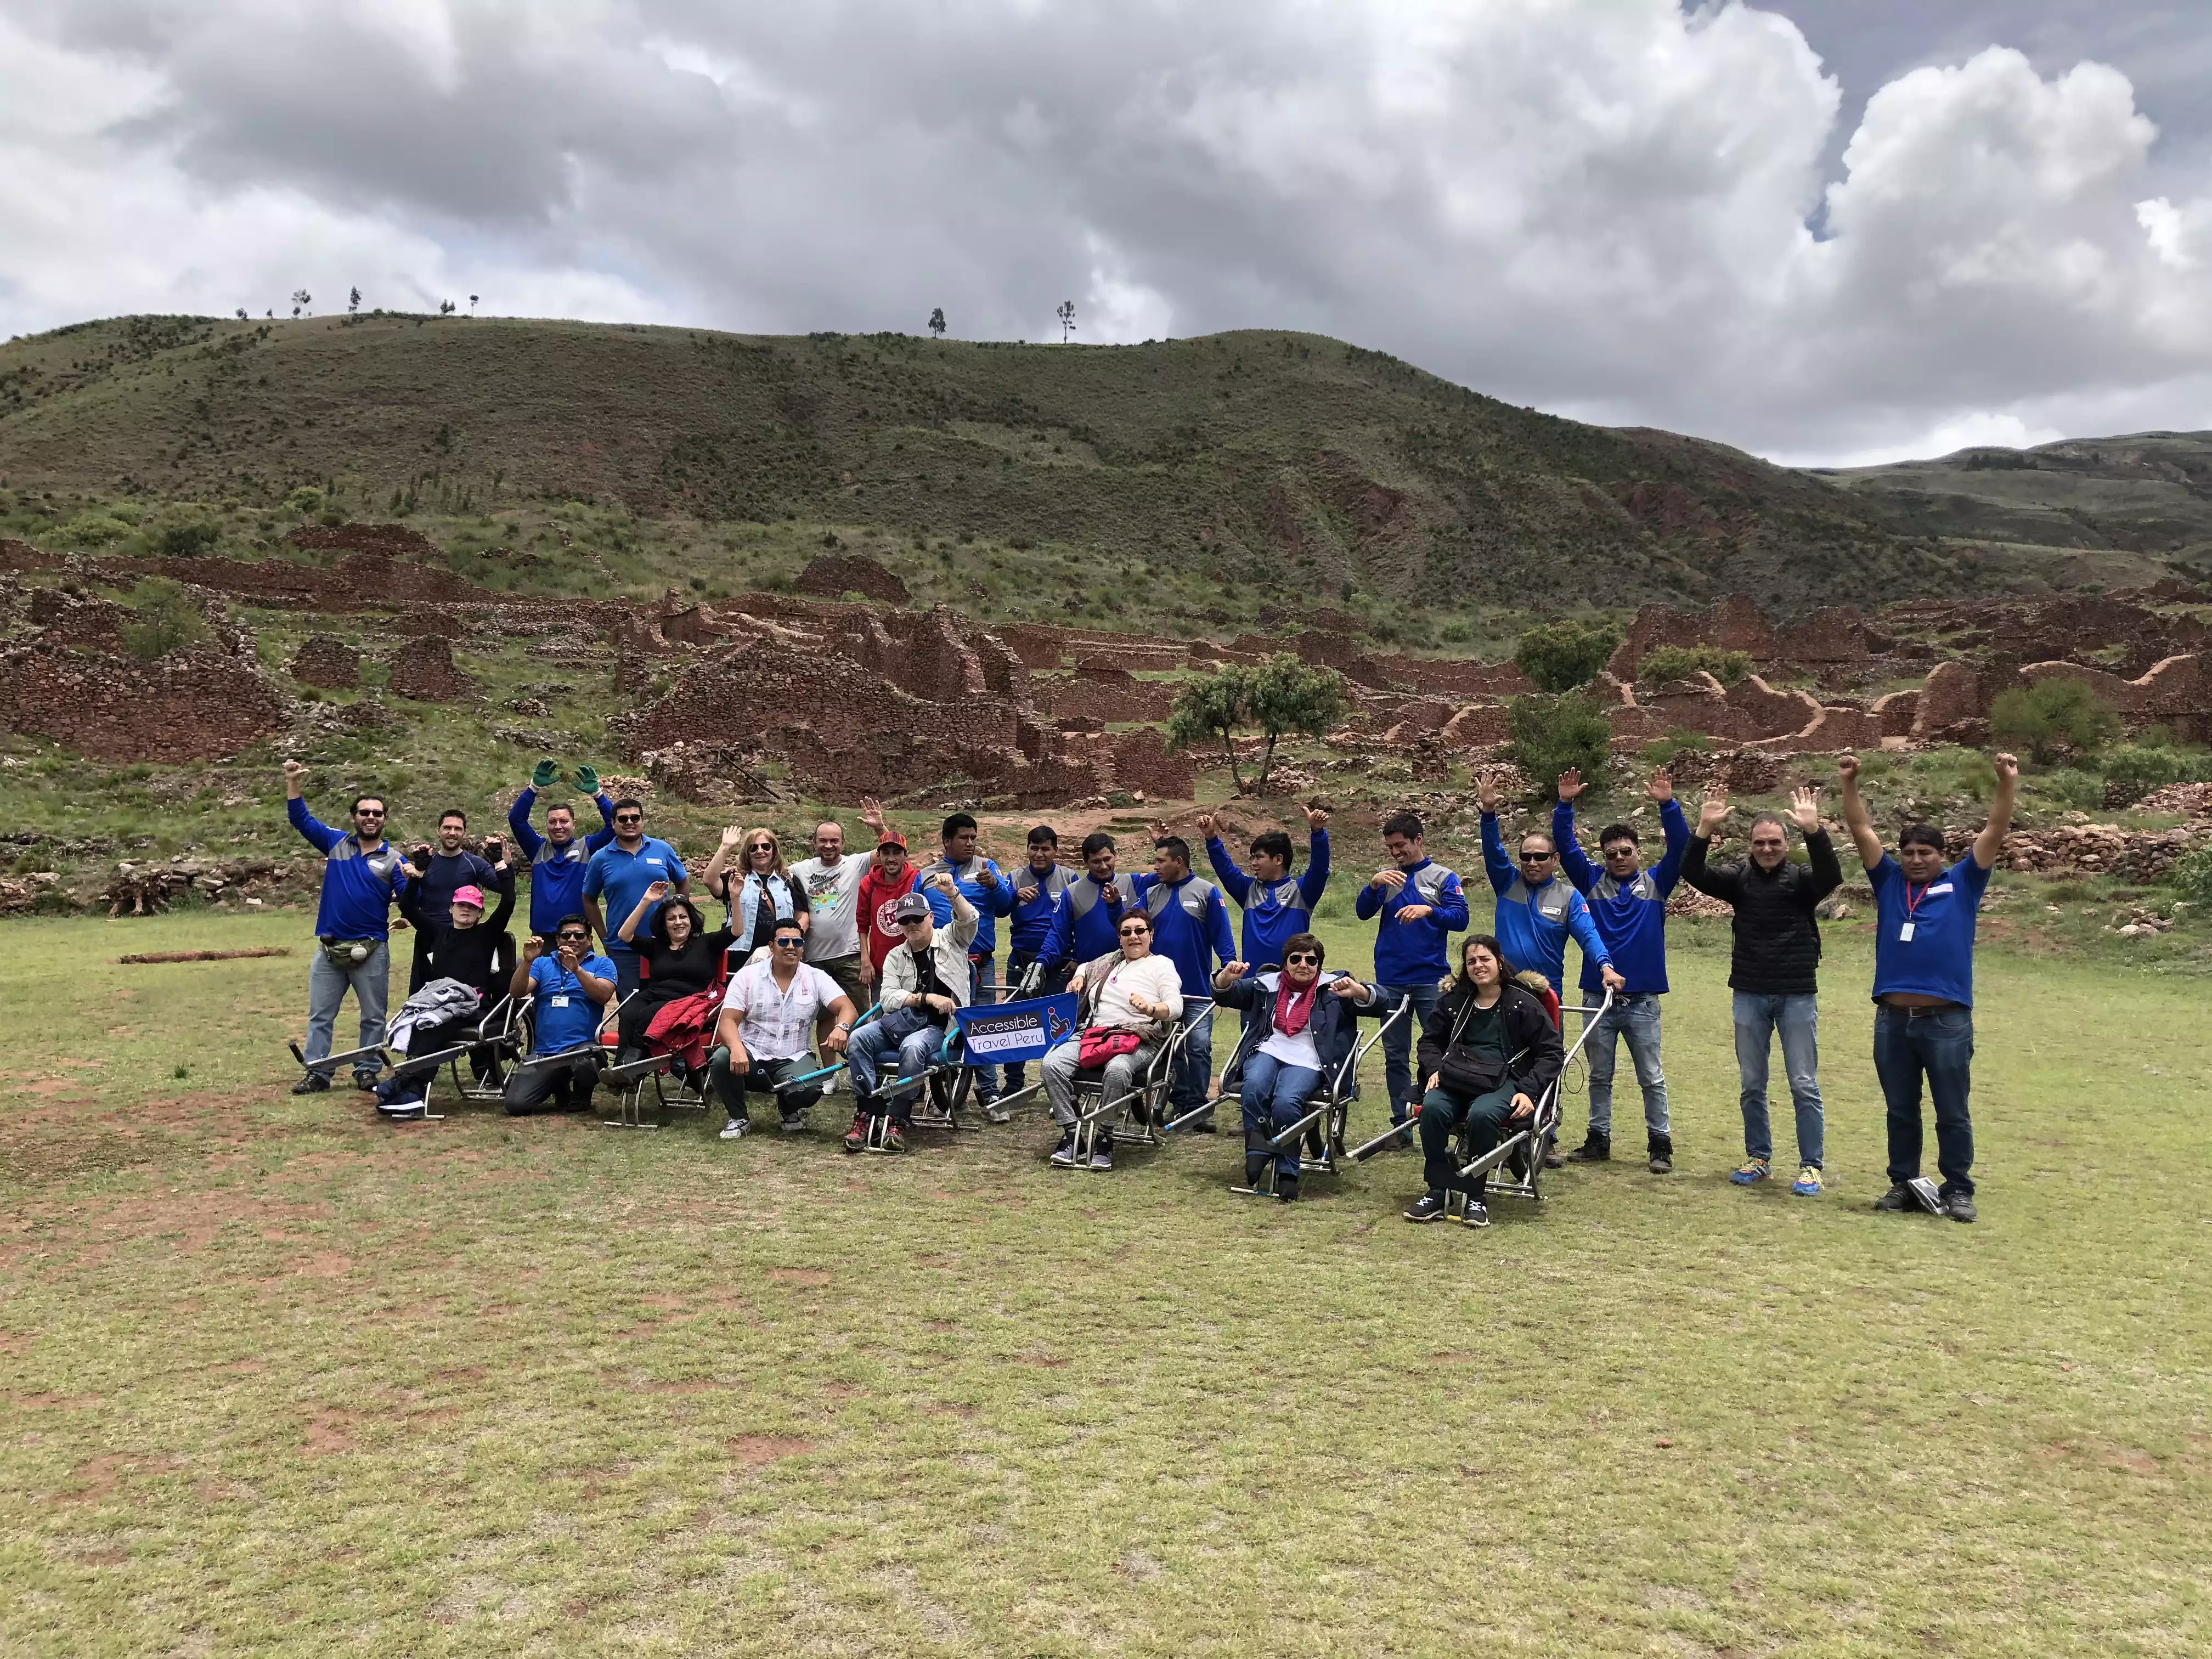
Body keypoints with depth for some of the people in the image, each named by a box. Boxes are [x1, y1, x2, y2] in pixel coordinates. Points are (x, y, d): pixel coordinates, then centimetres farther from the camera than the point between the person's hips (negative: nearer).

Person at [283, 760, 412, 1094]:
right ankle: (316, 1072, 13)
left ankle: (368, 1072, 14)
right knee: (320, 1015, 6)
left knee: (373, 1016, 5)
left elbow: (406, 899, -8)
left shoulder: (393, 858, 1)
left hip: (372, 950, -2)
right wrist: (294, 785, -4)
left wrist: (412, 881, -29)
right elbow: (302, 819, 8)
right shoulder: (336, 843, 7)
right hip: (330, 948, 2)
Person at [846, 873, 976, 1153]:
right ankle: (867, 1112, -22)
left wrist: (952, 893, -32)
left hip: (938, 1028, -3)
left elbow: (969, 919, -13)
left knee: (912, 1047, -37)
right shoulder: (896, 957, 14)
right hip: (902, 1023, 4)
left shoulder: (951, 940, 9)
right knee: (857, 1039, -25)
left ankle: (898, 1121, -27)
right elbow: (888, 999, 1)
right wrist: (926, 998, -14)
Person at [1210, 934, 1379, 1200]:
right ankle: (1256, 1155, -20)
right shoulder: (1267, 984, 16)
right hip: (1268, 1051, 3)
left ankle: (1287, 1172, -19)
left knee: (1286, 1103, -32)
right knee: (1253, 1089, -32)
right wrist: (1226, 977, -11)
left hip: (1306, 1061, -2)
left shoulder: (1332, 986, 9)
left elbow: (1376, 1004, 1)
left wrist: (1358, 992, -23)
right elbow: (1224, 995, 14)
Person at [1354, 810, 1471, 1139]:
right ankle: (1401, 1124, 13)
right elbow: (1362, 912, 0)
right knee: (1395, 1056, 6)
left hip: (1431, 979, -3)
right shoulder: (1386, 876, 11)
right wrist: (1374, 884, -18)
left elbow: (1460, 918, -8)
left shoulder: (1444, 877, 4)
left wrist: (1428, 909, -26)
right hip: (1390, 980, 3)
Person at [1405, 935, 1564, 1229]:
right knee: (1432, 1108, -31)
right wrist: (1435, 1069, 3)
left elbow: (1552, 1052, 4)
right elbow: (1430, 1041, 25)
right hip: (1457, 1077, 3)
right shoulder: (1454, 1000, 16)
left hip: (1505, 1081, -3)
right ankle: (1437, 1193, -21)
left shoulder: (1523, 1003, 4)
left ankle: (1475, 1196, -20)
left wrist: (1529, 1091, -9)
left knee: (1482, 1114, -37)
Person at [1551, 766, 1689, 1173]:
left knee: (1651, 1078, 5)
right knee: (1600, 1076, 11)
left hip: (1642, 999, -1)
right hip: (1597, 996, 1)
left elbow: (1680, 847, -8)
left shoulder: (1655, 882, 4)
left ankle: (1660, 1144, 14)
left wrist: (1668, 805, -22)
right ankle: (1598, 1140, 21)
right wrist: (1565, 805, -18)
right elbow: (1566, 847, -3)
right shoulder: (1592, 882, 5)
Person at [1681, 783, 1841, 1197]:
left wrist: (1814, 831, -36)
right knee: (1752, 1085, 11)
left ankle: (1811, 1165, 9)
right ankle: (1758, 1158, 23)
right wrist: (1705, 830, -25)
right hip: (1749, 995, 3)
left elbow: (1831, 876, -23)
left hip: (1797, 995, -3)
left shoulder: (1801, 878, -2)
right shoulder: (1739, 878, 3)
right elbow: (1693, 874, -10)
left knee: (1805, 1085, 1)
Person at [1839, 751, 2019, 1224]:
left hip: (1948, 1020, -2)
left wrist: (2008, 784, -9)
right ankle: (1902, 1184, 23)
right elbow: (1861, 829, 7)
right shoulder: (1889, 882, 10)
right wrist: (1849, 783, -1)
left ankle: (1958, 1190, 17)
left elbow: (1995, 831, 0)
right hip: (1892, 1019, 2)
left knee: (1952, 1114, 6)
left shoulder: (1962, 884, 6)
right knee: (1900, 1111, 12)